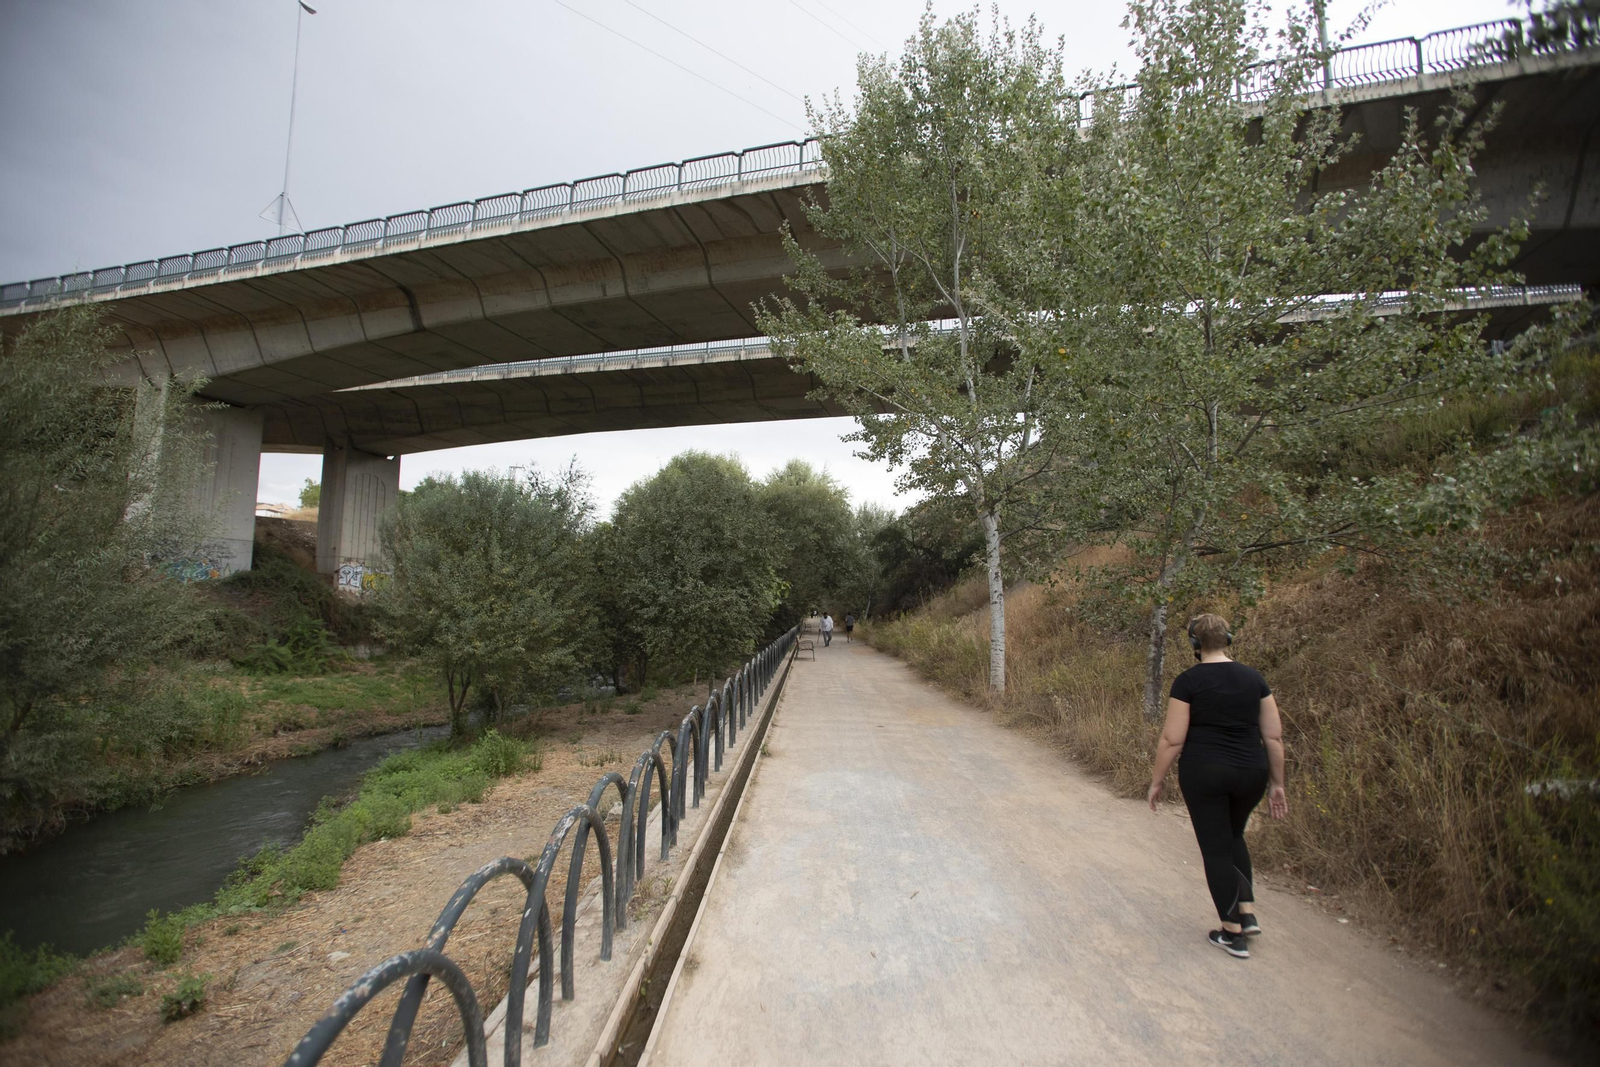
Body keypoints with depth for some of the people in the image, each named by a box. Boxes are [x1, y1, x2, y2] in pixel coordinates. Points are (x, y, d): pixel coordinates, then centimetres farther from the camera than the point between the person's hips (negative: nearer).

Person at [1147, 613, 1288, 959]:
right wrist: (1276, 783, 15)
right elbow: (1274, 736, 4)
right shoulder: (1254, 678, 2)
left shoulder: (1188, 681, -10)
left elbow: (1172, 739, -11)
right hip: (1251, 774, 5)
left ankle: (1233, 934, 17)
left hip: (1204, 774, -5)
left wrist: (1156, 781, 0)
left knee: (1216, 849, 9)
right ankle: (1248, 914, 24)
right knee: (1233, 836, 28)